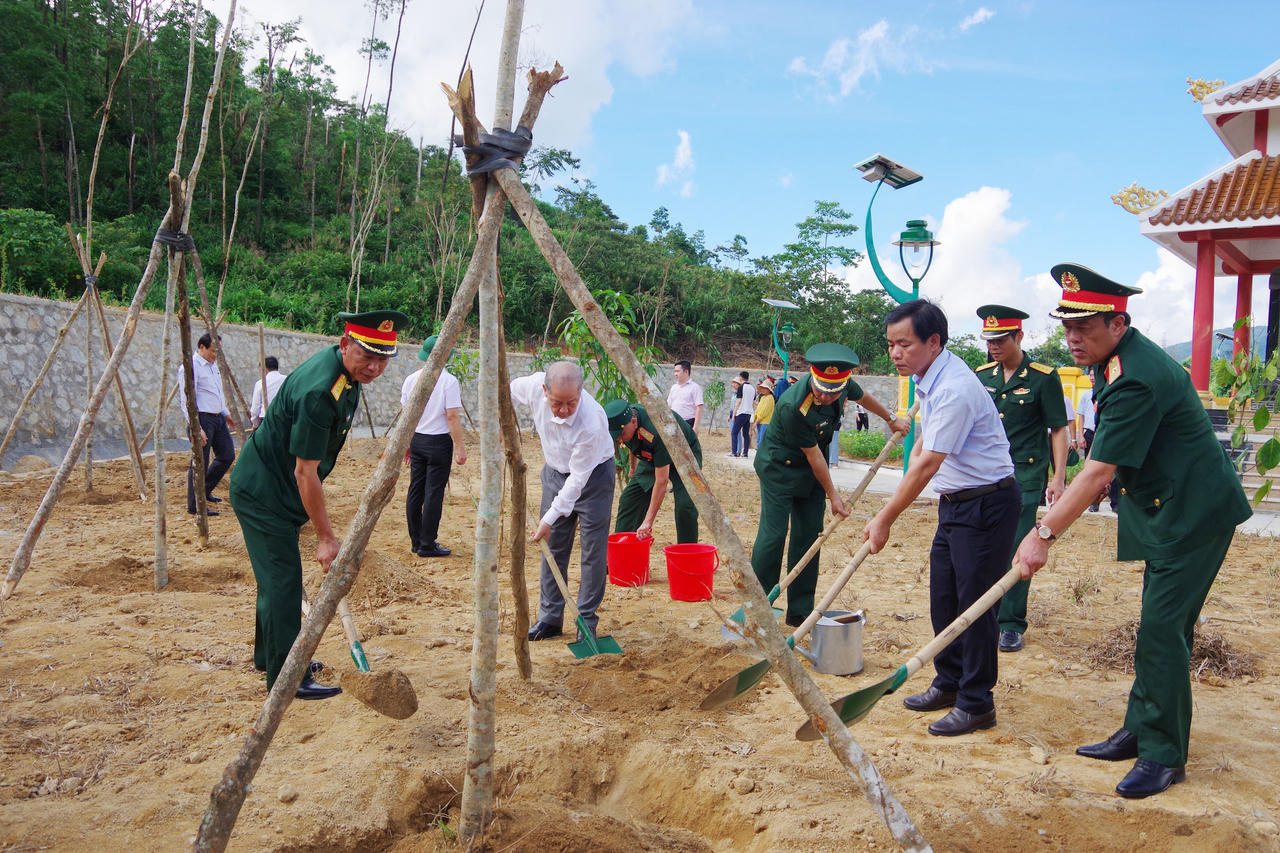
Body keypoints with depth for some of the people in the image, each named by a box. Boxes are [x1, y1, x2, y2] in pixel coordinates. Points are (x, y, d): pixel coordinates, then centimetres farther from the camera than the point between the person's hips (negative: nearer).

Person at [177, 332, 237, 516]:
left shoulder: (213, 364, 14)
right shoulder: (190, 367, -14)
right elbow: (186, 401, -18)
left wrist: (225, 413, 20)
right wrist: (197, 428, -22)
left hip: (218, 418, 9)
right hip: (202, 419, -9)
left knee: (227, 455, 12)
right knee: (199, 463, -4)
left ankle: (205, 491, 28)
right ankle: (195, 506, 5)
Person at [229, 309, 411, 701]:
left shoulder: (345, 373, -1)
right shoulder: (319, 392, -31)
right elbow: (305, 472, -27)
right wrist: (325, 536, -23)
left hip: (273, 489, 10)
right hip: (263, 492, -10)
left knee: (279, 576, 19)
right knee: (282, 579, -7)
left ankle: (270, 655, 34)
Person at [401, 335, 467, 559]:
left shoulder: (411, 379, 5)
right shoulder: (449, 381, -12)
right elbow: (453, 416, -15)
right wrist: (460, 447, -9)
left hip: (416, 440, 6)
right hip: (439, 442, -6)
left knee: (415, 491, 12)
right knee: (434, 493, -1)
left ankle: (416, 541, 20)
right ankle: (427, 545, 3)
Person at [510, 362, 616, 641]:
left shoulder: (592, 422, -37)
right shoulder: (534, 386, -23)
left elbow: (578, 478, -30)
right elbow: (511, 390, 4)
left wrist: (550, 518, -27)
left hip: (593, 475, -5)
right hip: (555, 471, 5)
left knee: (593, 550, -4)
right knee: (553, 547, 6)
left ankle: (587, 620, 7)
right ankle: (550, 618, 14)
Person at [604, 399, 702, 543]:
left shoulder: (656, 432, -42)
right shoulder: (623, 419, -21)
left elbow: (662, 481, -39)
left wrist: (648, 521, -39)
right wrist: (633, 468, 21)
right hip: (652, 458, 7)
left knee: (685, 505, -25)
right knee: (628, 500, -1)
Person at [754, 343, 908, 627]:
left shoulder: (843, 385, -14)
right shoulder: (793, 407, -33)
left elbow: (863, 396, 13)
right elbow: (813, 455, -22)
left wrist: (891, 419, 25)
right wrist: (832, 494, -12)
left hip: (811, 472, 6)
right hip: (778, 467, -6)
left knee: (809, 536, 4)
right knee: (773, 534, -11)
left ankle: (800, 610, 12)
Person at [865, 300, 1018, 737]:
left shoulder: (955, 389, -25)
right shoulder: (930, 379, 7)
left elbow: (926, 466, -25)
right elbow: (923, 447, 19)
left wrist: (885, 520, -20)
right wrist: (890, 511, 16)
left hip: (986, 506, -10)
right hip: (955, 502, 10)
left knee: (974, 603, -2)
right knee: (943, 598, 15)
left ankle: (976, 704, 10)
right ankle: (949, 684, 29)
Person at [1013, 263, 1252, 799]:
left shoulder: (1136, 380, -26)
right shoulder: (1114, 360, 7)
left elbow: (1098, 473, -29)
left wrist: (1044, 535, -27)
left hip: (1194, 513, -11)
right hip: (1166, 508, 11)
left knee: (1163, 629, -9)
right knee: (1156, 627, 15)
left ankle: (1164, 755, 1)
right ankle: (1142, 732, 24)